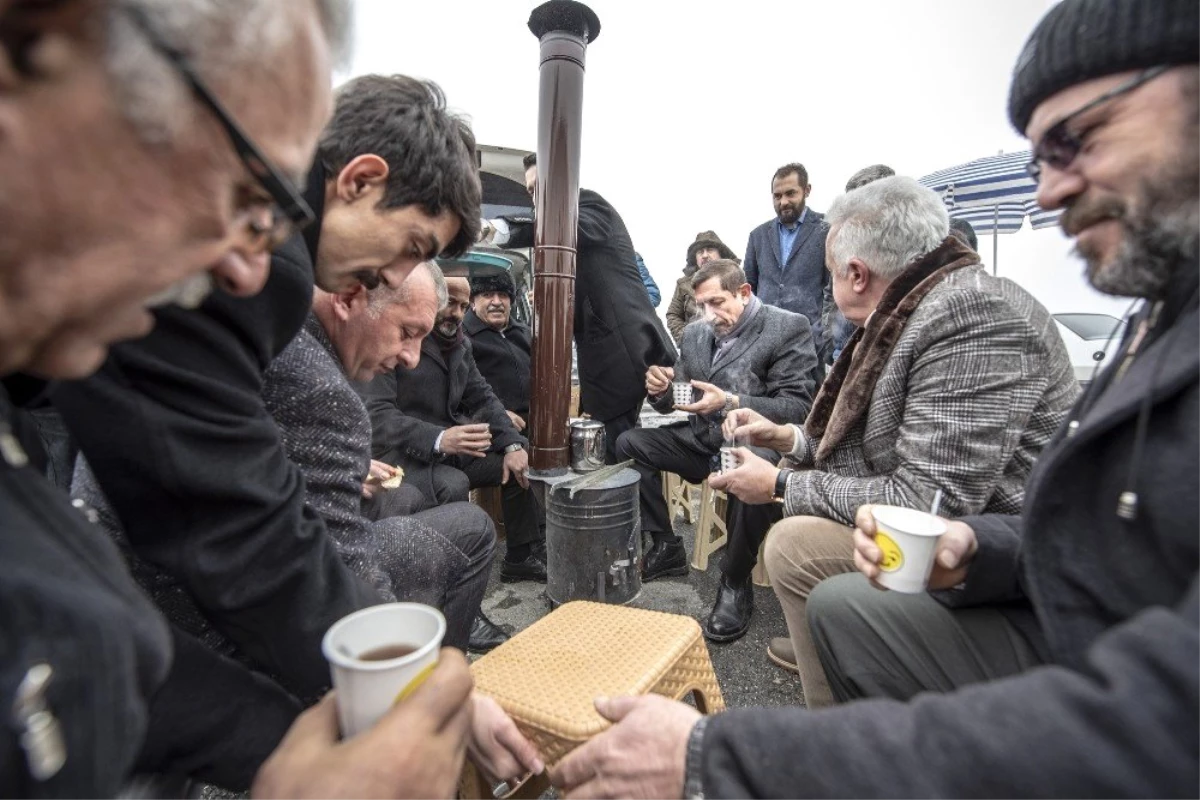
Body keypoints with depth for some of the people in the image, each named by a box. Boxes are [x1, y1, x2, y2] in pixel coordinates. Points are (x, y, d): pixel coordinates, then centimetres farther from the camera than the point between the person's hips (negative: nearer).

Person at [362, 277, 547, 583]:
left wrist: (512, 445, -8)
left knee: (522, 462, -2)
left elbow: (483, 398, 9)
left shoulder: (460, 344, 10)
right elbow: (375, 414, -24)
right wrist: (437, 439, -40)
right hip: (399, 452, -7)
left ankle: (522, 557, 12)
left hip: (451, 446, 8)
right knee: (453, 486, -34)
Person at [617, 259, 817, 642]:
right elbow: (675, 403, 14)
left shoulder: (789, 328, -7)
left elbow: (798, 406, -15)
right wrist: (662, 391, -11)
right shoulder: (695, 332, 11)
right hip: (702, 438, 7)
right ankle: (666, 547, 7)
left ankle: (735, 583, -12)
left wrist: (730, 403, -29)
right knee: (628, 444, -7)